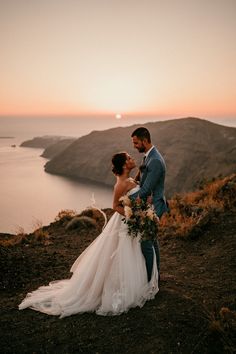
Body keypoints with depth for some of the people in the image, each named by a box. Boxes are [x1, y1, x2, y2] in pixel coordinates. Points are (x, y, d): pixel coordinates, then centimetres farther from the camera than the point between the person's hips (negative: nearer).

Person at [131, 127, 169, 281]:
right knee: (152, 240, 20)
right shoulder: (149, 155, 8)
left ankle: (149, 279, 15)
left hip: (152, 207, -10)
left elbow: (146, 190, -24)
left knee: (146, 243, -1)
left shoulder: (155, 161, -24)